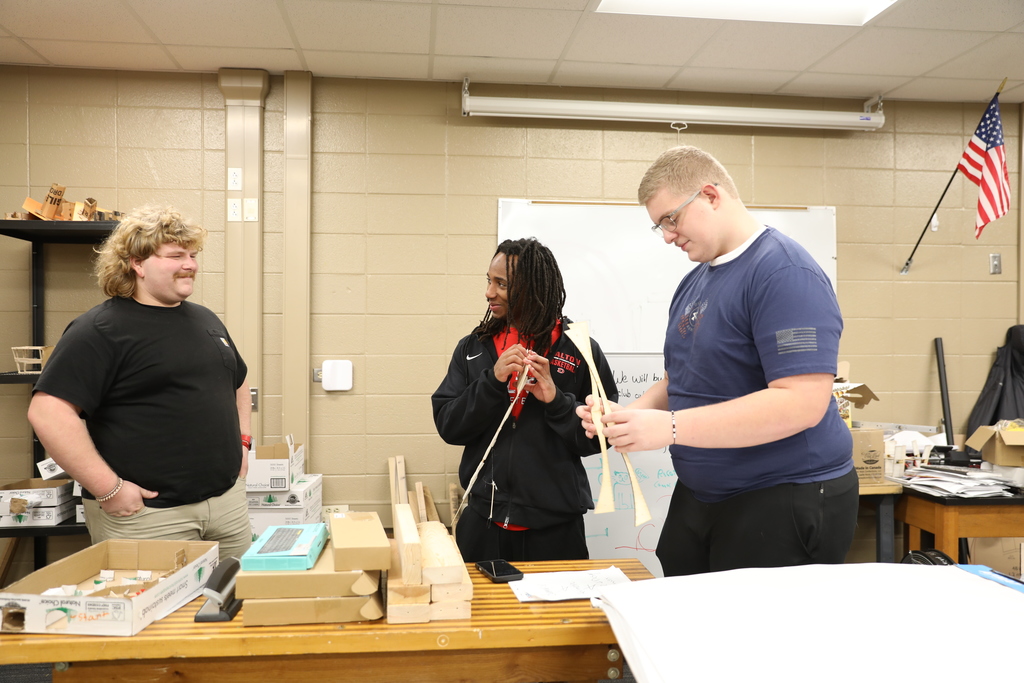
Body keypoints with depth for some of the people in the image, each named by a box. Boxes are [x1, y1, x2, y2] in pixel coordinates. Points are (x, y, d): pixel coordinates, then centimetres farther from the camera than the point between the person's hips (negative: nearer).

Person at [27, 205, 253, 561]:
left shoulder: (206, 319, 13)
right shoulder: (101, 330, -11)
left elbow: (237, 381, 28)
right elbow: (48, 411, -19)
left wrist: (241, 440, 15)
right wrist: (108, 489, -19)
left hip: (227, 500, 7)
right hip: (148, 512, -6)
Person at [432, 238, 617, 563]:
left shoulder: (580, 349, -3)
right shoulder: (472, 348, 5)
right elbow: (447, 426, -2)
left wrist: (555, 400, -19)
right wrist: (493, 380, -15)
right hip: (482, 520, 2)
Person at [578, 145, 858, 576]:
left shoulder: (784, 272, -17)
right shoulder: (692, 283, 12)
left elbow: (803, 402, -26)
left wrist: (670, 427, -28)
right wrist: (628, 415, -2)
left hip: (785, 504, -8)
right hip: (698, 499, 8)